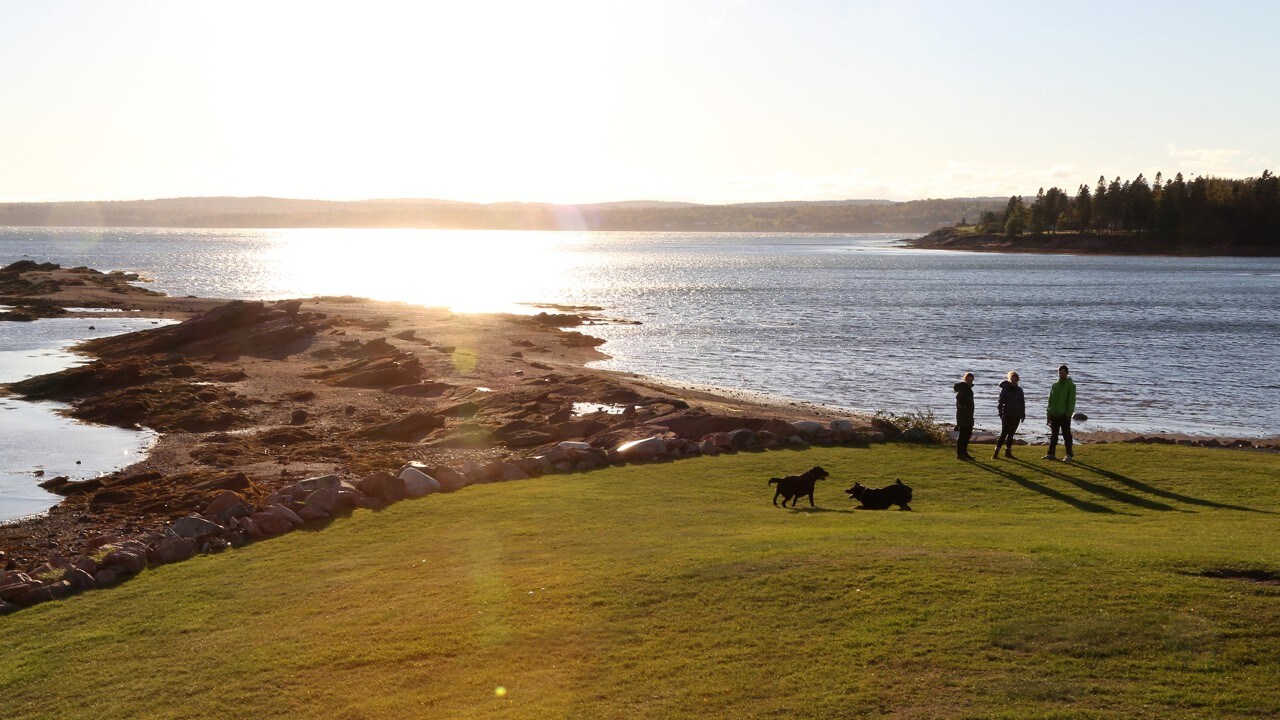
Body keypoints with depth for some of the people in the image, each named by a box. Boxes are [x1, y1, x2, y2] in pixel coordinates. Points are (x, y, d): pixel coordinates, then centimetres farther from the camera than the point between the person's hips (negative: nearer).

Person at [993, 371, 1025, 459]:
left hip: (1016, 417, 5)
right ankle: (996, 452, -8)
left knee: (1011, 434, 10)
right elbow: (1000, 403, -6)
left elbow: (1022, 403, 15)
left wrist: (1023, 415, 11)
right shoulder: (1005, 389, -5)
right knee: (1003, 434, -9)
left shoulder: (1019, 390, 8)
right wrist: (1001, 414, -14)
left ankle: (1008, 452, 16)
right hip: (1007, 416, -4)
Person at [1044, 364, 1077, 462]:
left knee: (1066, 435, 0)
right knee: (1053, 435, 8)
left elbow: (1071, 401, -9)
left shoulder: (1070, 386, -3)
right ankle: (1051, 454, 13)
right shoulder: (1055, 385, 13)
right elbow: (1050, 400, 14)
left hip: (1064, 416, -5)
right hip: (1054, 415, 5)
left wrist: (1068, 413, -17)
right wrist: (1049, 414, 9)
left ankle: (1068, 455, 5)